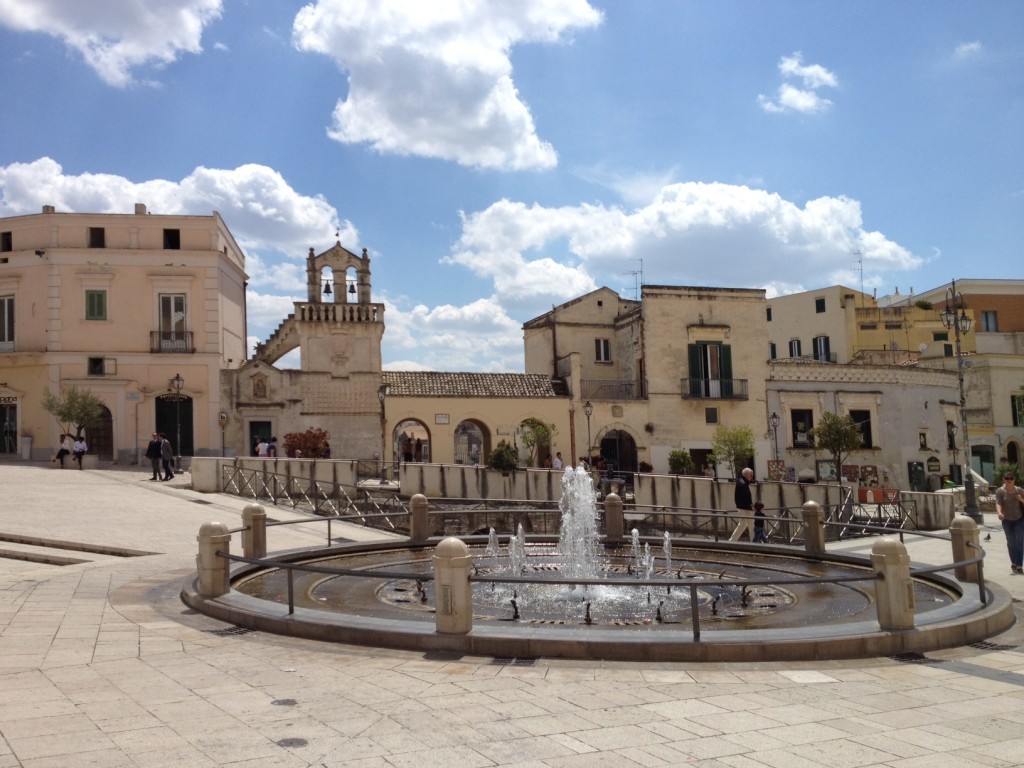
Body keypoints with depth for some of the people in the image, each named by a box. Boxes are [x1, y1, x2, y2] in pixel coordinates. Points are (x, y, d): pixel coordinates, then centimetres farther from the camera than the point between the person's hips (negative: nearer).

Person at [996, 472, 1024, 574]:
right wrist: (999, 513, -42)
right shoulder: (1000, 491, -9)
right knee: (1011, 542, 8)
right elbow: (998, 503, -23)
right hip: (1007, 520, 0)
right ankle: (1013, 563, 24)